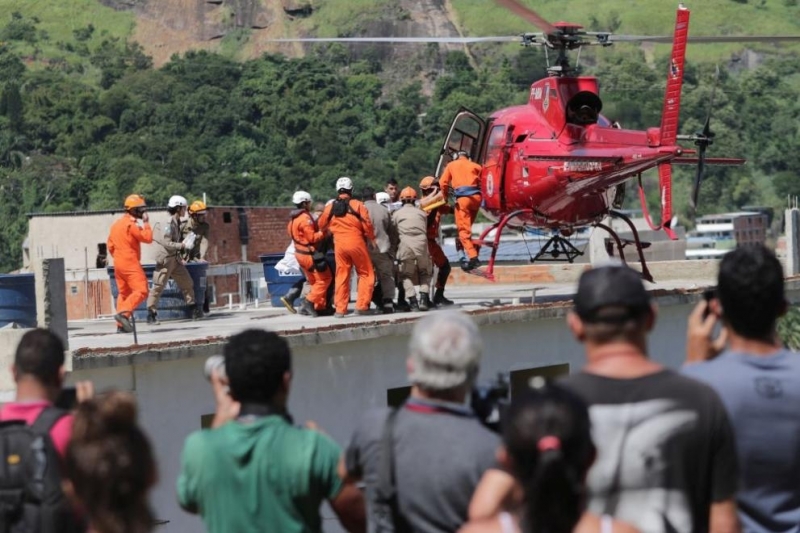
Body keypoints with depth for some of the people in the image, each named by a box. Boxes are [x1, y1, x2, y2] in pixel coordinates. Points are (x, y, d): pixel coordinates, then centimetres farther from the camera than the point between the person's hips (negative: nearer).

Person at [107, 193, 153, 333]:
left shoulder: (116, 224, 16)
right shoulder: (132, 224, -11)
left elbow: (110, 245, 19)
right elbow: (147, 238, -13)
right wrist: (146, 223, -4)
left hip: (118, 264, 9)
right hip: (131, 264, -9)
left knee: (123, 293, 14)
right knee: (141, 291, -15)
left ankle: (121, 325, 12)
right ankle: (123, 313, -30)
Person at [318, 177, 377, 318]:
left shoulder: (330, 207, 8)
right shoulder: (357, 205, -3)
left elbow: (322, 225, 18)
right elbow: (367, 224, -5)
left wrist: (328, 231, 39)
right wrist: (372, 239, 9)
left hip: (339, 243, 3)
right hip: (356, 242, -3)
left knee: (341, 276, 8)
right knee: (366, 274, 7)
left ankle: (340, 309, 6)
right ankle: (362, 305, -2)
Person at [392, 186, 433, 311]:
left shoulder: (396, 214, 12)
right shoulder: (421, 213, 18)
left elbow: (393, 231, 13)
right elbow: (425, 229, 17)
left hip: (405, 246, -1)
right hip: (422, 244, 1)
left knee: (406, 275, 12)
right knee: (425, 273, 19)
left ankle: (413, 301, -3)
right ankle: (424, 298, 3)